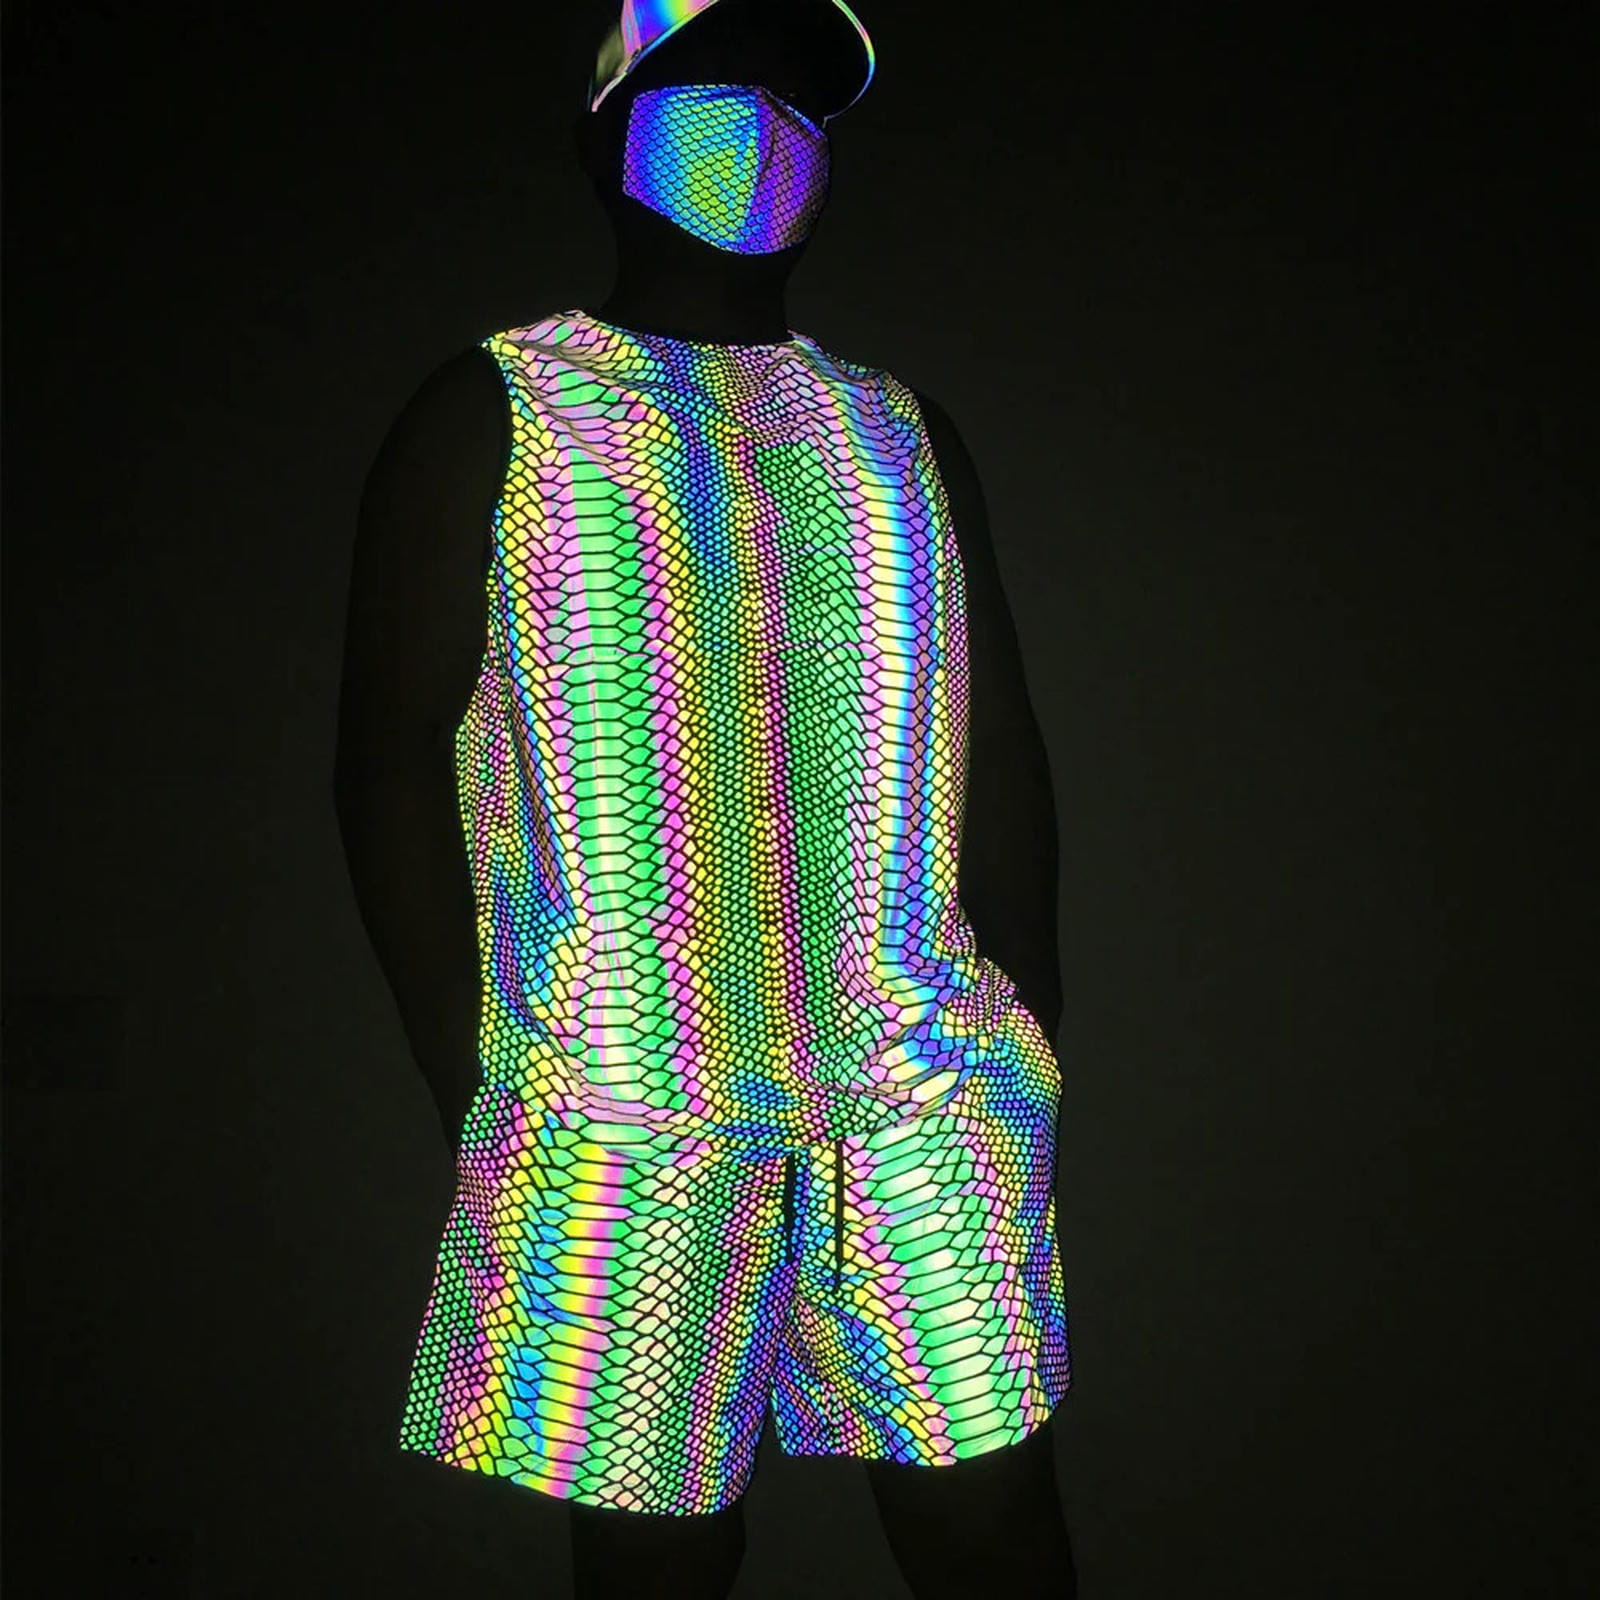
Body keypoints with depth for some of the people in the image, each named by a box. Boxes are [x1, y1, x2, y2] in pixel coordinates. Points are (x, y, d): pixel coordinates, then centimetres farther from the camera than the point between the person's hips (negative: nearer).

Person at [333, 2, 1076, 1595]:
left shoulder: (899, 429, 16)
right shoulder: (495, 414, 5)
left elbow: (1001, 758, 15)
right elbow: (393, 767, -2)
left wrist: (1029, 1052, 9)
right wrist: (477, 1102, -8)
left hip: (923, 1103, 4)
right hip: (626, 1126, -3)